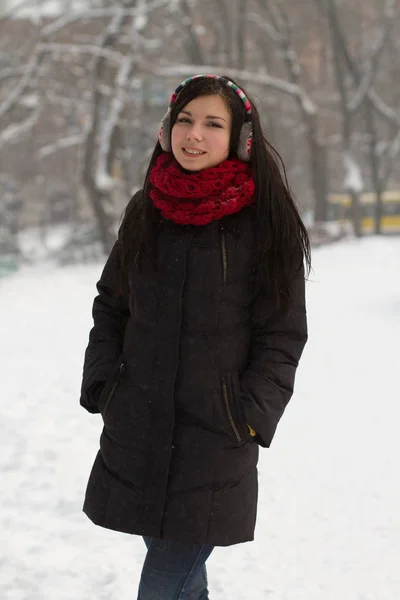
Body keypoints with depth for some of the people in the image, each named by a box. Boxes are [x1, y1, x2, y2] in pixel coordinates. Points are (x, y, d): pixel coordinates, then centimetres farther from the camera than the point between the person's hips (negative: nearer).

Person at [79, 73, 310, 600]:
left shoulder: (265, 221, -6)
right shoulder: (146, 212, 6)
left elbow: (282, 335, -3)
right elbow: (110, 304, 15)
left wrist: (250, 415, -11)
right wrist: (102, 383, 4)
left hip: (216, 439, -4)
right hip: (136, 431, 4)